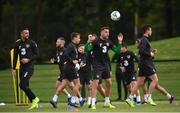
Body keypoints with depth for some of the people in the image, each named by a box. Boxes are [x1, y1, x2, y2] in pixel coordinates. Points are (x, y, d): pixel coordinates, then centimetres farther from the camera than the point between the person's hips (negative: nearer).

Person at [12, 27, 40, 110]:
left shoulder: (32, 43, -2)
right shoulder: (17, 44, 9)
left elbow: (37, 54, -2)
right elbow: (15, 56, 15)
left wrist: (28, 60, -16)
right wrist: (14, 68, 12)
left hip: (29, 67, -6)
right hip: (22, 68, 6)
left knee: (22, 85, -17)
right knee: (25, 86, 4)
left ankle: (34, 99, -3)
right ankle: (34, 103, 13)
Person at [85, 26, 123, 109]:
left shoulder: (108, 42, 7)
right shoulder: (96, 41, -13)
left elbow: (117, 50, 12)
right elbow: (87, 49, -22)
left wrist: (120, 42, 1)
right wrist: (89, 42, -38)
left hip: (105, 65, 7)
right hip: (97, 65, -7)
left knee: (109, 83, 10)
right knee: (95, 83, -11)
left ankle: (107, 102, 23)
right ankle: (93, 104, -7)